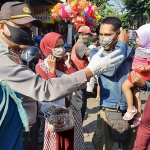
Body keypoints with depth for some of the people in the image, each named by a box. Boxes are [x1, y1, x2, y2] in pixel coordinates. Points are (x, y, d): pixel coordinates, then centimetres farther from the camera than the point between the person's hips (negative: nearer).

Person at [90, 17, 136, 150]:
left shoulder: (130, 52, 1)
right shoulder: (96, 53, -2)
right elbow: (110, 70, -22)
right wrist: (122, 44, -12)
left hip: (130, 111, 2)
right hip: (108, 111, -2)